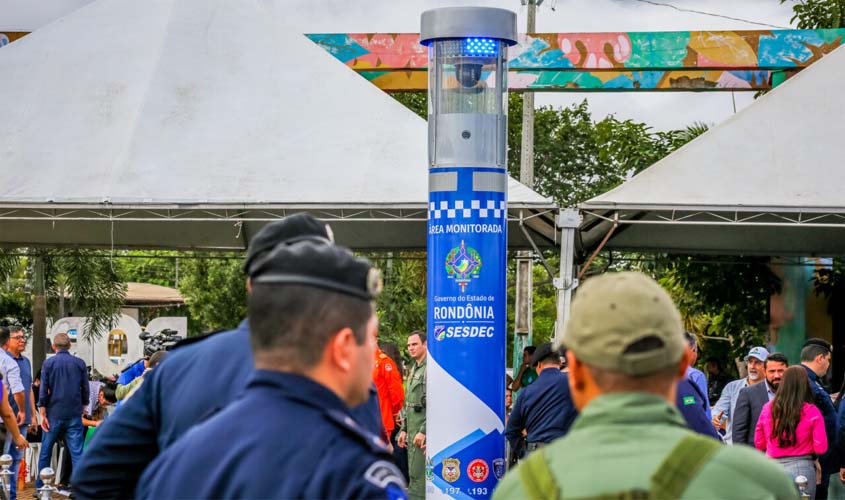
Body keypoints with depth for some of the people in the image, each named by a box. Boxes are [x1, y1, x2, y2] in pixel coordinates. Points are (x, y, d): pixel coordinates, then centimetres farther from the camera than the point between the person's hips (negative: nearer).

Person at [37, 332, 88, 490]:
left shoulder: (48, 363, -2)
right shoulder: (80, 363, 3)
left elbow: (43, 391, -5)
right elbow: (85, 390, 7)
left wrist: (42, 414, -3)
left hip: (54, 413, -1)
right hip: (74, 415, 1)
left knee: (45, 452, 11)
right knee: (77, 452, -1)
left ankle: (40, 487, 17)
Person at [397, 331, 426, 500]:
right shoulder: (414, 368, 18)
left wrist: (424, 431, -21)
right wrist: (404, 429, 18)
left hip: (424, 429, -10)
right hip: (413, 429, 10)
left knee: (418, 475, -10)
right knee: (414, 475, 13)